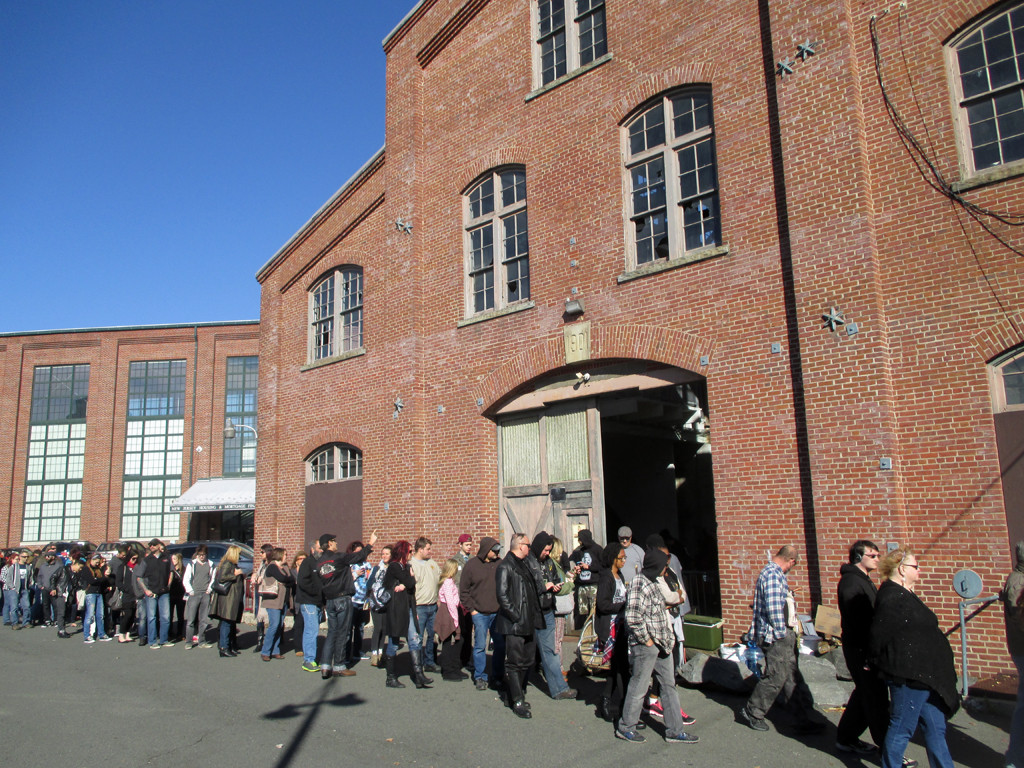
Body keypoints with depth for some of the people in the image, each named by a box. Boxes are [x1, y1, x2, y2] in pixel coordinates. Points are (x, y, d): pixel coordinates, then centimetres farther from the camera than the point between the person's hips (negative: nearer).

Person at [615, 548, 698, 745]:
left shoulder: (652, 581, 10)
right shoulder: (639, 585, -21)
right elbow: (632, 617, -28)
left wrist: (666, 638, 14)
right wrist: (646, 639, -18)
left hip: (661, 643, 9)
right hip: (646, 646, -9)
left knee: (669, 685, 14)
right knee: (639, 687, 4)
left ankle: (674, 730, 25)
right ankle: (625, 728, 20)